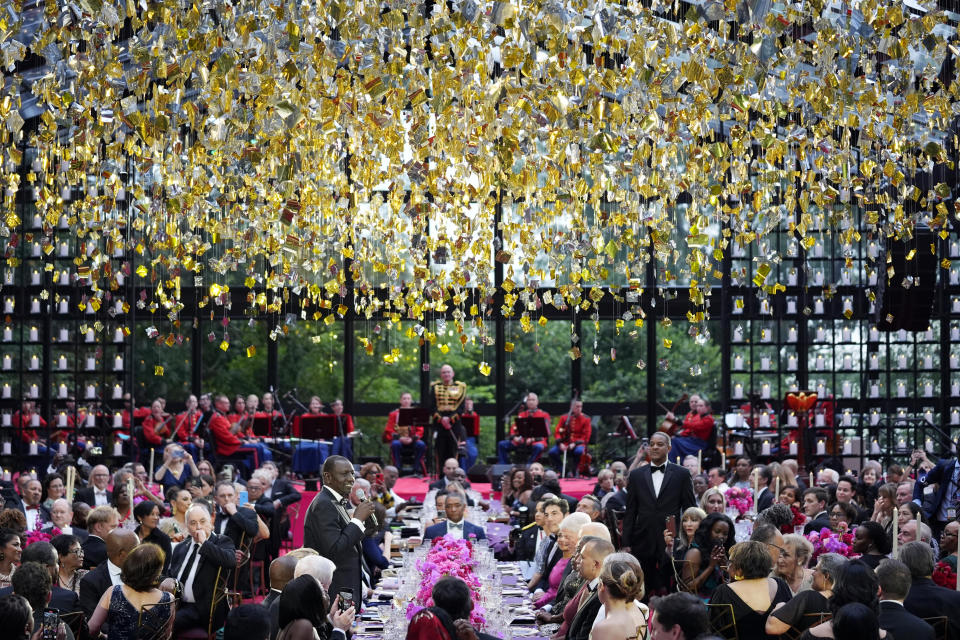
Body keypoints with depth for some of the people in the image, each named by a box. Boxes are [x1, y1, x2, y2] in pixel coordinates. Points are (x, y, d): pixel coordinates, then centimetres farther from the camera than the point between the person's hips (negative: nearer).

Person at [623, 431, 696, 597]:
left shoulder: (681, 474, 4)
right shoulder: (636, 475, 9)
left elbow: (689, 509, 5)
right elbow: (630, 512, 9)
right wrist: (626, 543, 4)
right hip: (643, 543, 2)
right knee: (642, 591, 1)